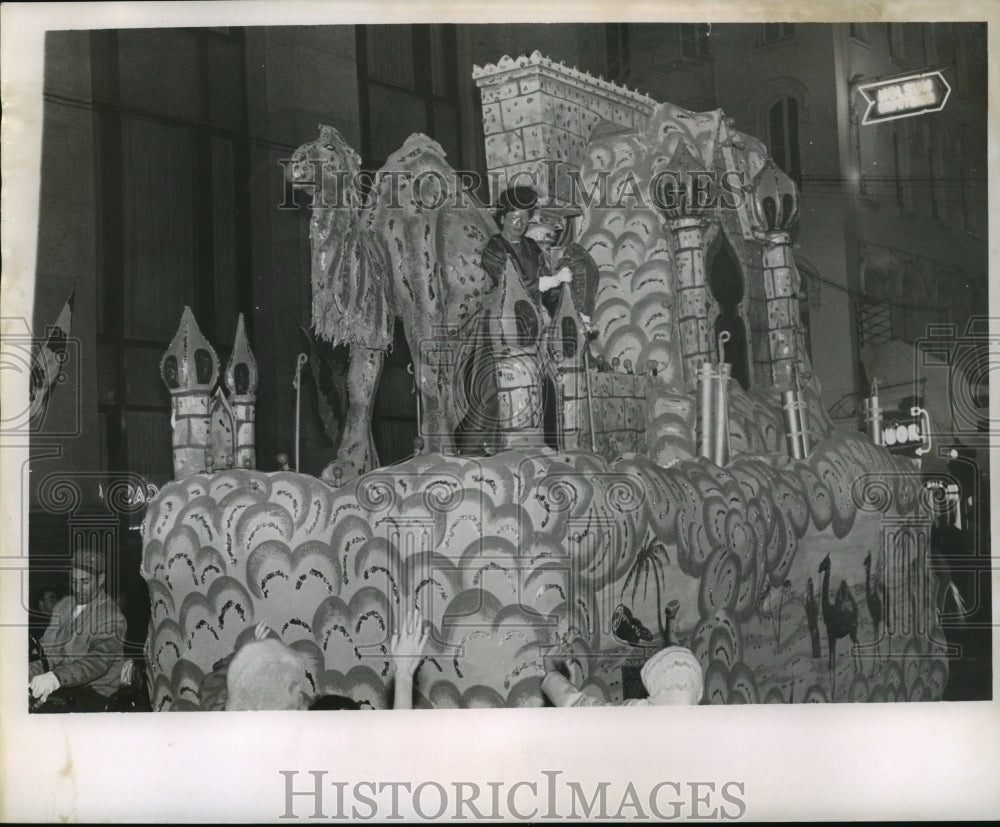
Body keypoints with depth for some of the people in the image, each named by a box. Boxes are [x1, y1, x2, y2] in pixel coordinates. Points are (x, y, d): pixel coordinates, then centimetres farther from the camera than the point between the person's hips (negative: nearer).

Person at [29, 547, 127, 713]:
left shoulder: (111, 616, -7)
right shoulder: (61, 607, 13)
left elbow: (98, 662, -21)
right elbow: (49, 654, 9)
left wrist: (56, 678, -36)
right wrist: (30, 671, -14)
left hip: (96, 691, -5)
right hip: (60, 687, 5)